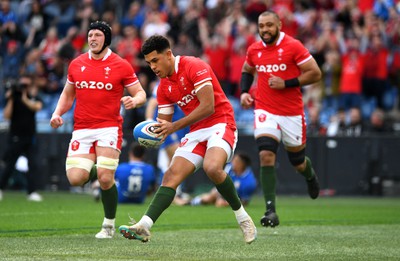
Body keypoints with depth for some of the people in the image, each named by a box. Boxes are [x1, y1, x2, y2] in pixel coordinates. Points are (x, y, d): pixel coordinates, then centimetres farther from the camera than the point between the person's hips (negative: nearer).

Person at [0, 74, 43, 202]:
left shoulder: (34, 97, 3)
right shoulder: (13, 97, -3)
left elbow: (37, 107, -19)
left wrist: (24, 98, -26)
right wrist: (11, 99, -18)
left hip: (30, 137, 2)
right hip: (15, 137, -2)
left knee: (33, 164, -8)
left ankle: (32, 192, -8)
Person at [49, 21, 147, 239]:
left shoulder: (121, 65, -1)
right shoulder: (76, 64, 10)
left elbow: (140, 93, 4)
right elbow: (68, 94, 22)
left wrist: (134, 100, -20)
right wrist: (58, 113, 4)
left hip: (109, 127, -3)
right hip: (82, 129, 3)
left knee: (105, 179, -15)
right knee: (75, 178, -13)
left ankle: (109, 225, 7)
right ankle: (94, 169, 25)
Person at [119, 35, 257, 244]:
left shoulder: (195, 67, -13)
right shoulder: (163, 87, 10)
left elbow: (208, 106, -20)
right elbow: (165, 121, 14)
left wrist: (174, 126, -20)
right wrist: (156, 130, -12)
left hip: (220, 124, -7)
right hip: (196, 132, 7)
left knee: (212, 167, -33)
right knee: (171, 176, -9)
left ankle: (242, 217, -14)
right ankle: (144, 226, -18)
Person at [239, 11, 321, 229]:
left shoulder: (293, 46, -10)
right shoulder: (254, 50, 4)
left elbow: (315, 73, -10)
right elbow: (247, 71, 25)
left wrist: (286, 83, -18)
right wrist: (244, 91, 6)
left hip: (292, 113, -2)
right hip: (265, 111, 2)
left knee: (298, 163, 11)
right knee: (266, 156, -19)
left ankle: (310, 175, 51)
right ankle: (271, 210, -20)